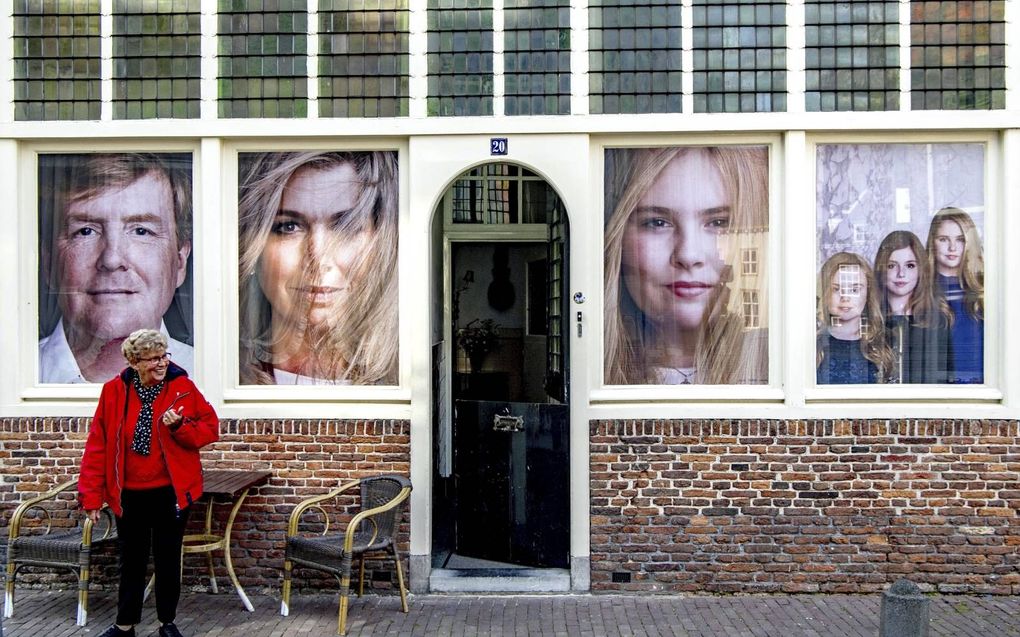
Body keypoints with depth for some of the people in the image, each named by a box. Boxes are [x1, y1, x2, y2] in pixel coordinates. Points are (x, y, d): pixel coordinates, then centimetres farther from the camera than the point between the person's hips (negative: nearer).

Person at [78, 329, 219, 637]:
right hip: (129, 495, 1)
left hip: (171, 492, -1)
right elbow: (98, 445, -3)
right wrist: (91, 495, -4)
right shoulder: (114, 391, -7)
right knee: (132, 561, 15)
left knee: (167, 559, 12)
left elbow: (210, 428, -3)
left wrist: (179, 426, -22)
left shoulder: (183, 387, -8)